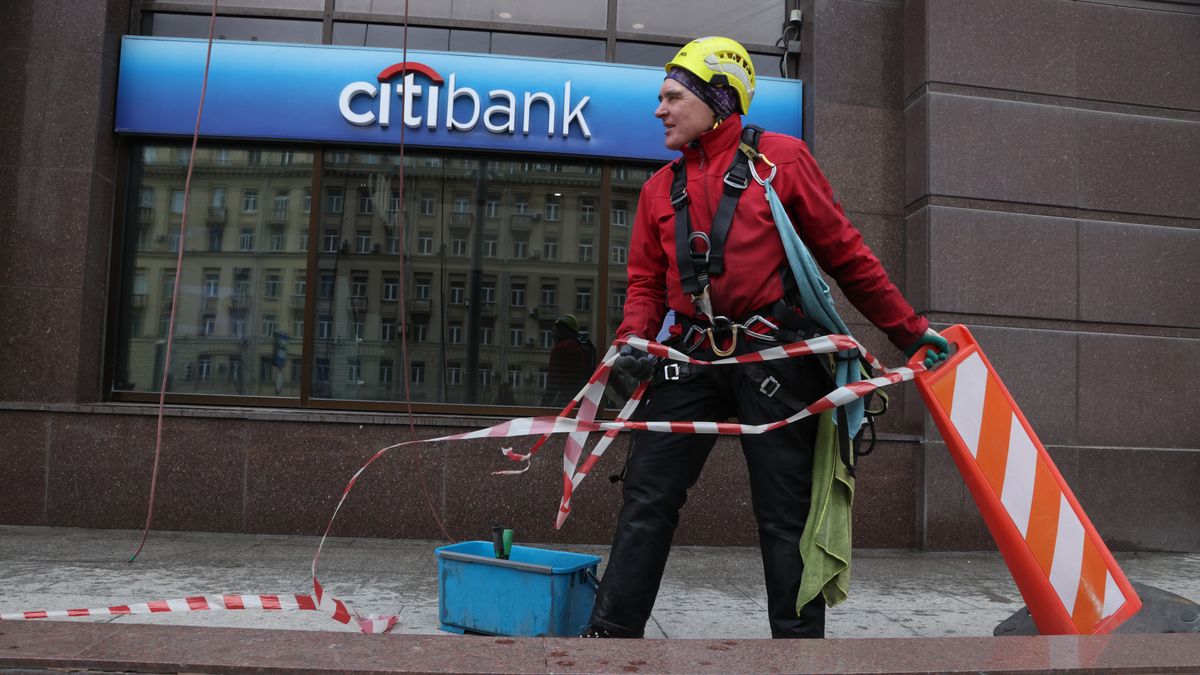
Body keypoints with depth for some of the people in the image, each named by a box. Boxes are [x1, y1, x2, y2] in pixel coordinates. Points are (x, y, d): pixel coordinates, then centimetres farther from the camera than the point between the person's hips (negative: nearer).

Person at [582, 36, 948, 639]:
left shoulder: (781, 158, 1)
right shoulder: (660, 187, 15)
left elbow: (845, 255, 3)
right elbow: (645, 280, 16)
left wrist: (910, 332, 4)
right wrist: (633, 339, -4)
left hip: (772, 357, -4)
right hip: (691, 358, 4)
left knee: (786, 515, 4)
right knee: (646, 500, 2)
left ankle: (799, 637, 17)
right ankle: (611, 631, 12)